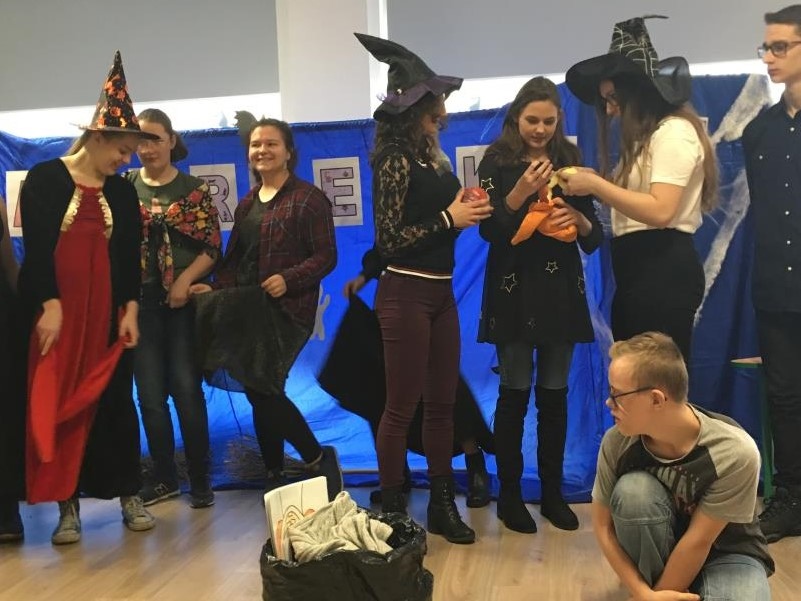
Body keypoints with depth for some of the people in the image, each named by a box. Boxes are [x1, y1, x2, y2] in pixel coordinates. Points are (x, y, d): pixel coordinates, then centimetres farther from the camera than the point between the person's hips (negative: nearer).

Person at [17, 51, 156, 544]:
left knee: (115, 400, 6)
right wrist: (50, 305, -16)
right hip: (54, 307, -3)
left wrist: (130, 310, -4)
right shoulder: (45, 179, -1)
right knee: (57, 403, 1)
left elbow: (131, 255, 7)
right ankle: (68, 506, 8)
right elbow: (36, 246, -8)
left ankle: (130, 496, 15)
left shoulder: (123, 192, 10)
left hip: (107, 309, 3)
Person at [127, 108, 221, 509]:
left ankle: (200, 479, 10)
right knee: (150, 392, 7)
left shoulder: (194, 189, 2)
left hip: (184, 300, -2)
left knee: (186, 389, -1)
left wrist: (186, 280, -17)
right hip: (141, 301, 3)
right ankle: (164, 477, 20)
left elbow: (212, 246, -2)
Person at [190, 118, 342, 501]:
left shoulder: (309, 199, -4)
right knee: (260, 393, 9)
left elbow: (326, 256, -10)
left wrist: (288, 279, -23)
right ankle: (275, 478, 22)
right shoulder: (246, 204, 17)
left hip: (286, 308, -7)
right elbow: (233, 258, 15)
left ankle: (318, 460, 5)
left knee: (261, 388, -14)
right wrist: (215, 288, -3)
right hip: (245, 308, 7)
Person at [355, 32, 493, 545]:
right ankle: (392, 510, 16)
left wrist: (468, 210, -2)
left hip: (441, 291, 8)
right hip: (406, 294, -8)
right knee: (402, 407, 2)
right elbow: (389, 238, -16)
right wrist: (449, 219, -14)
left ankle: (442, 504, 24)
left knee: (442, 403, 12)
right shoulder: (396, 159, -13)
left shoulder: (434, 155, 9)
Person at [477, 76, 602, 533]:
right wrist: (520, 192, -21)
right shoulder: (497, 161, 0)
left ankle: (553, 492, 18)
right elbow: (489, 229, -7)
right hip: (514, 290, -3)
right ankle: (510, 494, 12)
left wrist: (578, 218, -13)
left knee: (555, 393, 6)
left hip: (562, 290, 3)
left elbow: (595, 237, 9)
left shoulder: (571, 159, 9)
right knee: (515, 392, 0)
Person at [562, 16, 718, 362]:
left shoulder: (675, 130, -9)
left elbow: (660, 211, -21)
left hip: (664, 271, -10)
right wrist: (596, 185, 2)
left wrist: (595, 184, -16)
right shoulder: (646, 136, 21)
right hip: (638, 269, 10)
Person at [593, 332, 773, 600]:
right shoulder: (617, 443, -20)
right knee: (632, 490, -30)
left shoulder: (734, 453, -29)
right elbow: (603, 525, -12)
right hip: (658, 553, 2)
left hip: (725, 555, -2)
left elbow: (699, 541, -22)